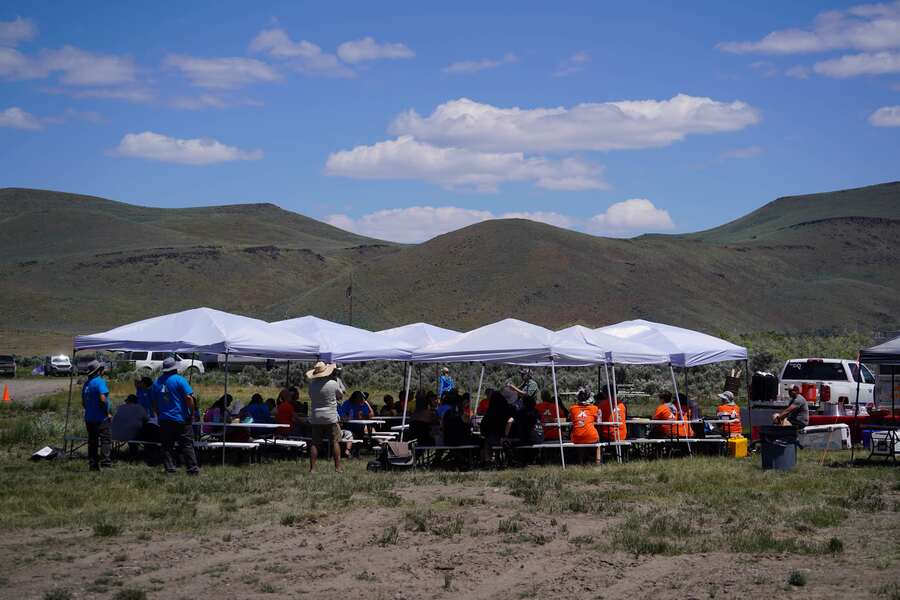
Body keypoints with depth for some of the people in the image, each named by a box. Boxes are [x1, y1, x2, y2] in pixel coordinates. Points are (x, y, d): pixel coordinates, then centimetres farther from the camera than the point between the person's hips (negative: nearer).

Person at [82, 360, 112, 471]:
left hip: (89, 418, 8)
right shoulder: (100, 381, -13)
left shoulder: (86, 384, 14)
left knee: (92, 442, 11)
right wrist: (108, 412, -12)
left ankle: (93, 465, 13)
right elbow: (103, 399, -23)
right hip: (101, 418, -8)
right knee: (106, 441, -6)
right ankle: (105, 463, -14)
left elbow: (83, 402, 20)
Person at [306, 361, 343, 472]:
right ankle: (337, 467, 2)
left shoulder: (312, 385, -2)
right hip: (331, 418, -3)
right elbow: (341, 396, 5)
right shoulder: (333, 383, -10)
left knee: (315, 443, 6)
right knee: (335, 442, 5)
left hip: (315, 418, 3)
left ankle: (312, 468, 3)